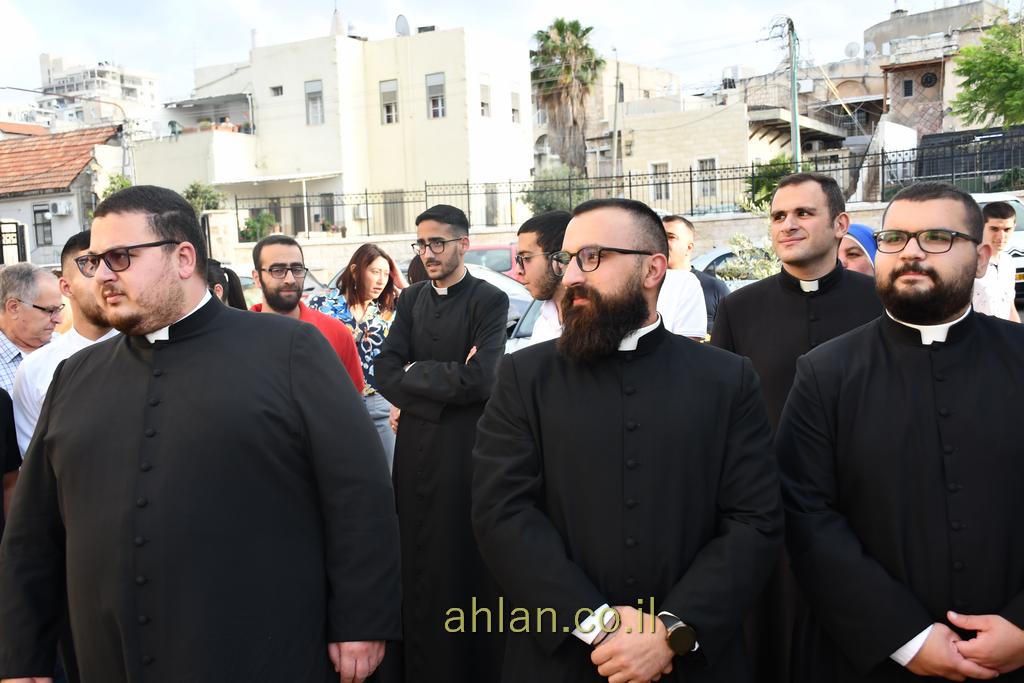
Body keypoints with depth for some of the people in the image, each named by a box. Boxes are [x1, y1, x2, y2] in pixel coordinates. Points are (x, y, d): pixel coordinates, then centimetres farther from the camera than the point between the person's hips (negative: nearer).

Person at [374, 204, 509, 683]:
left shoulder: (490, 300, -5)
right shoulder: (411, 299, 11)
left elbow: (478, 379, -18)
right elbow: (385, 374, 1)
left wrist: (414, 372, -6)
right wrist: (446, 383, -12)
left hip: (467, 451, -5)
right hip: (415, 450, 5)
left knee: (466, 564, 4)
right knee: (417, 565, 11)